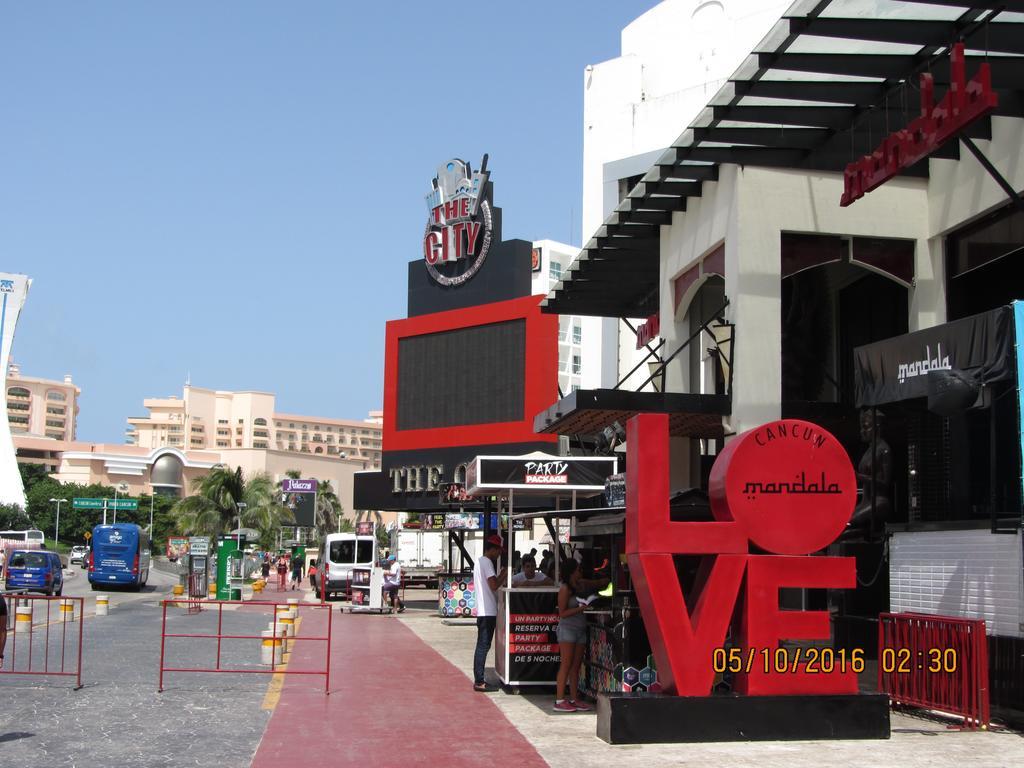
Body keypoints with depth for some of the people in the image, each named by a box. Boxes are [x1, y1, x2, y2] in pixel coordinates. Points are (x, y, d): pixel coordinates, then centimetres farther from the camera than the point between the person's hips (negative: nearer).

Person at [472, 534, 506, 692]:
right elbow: (494, 585, -20)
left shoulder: (479, 561, 18)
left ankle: (478, 680, 18)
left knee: (482, 646, 14)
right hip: (488, 611, -10)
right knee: (483, 646, -8)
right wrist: (504, 574, -6)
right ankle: (479, 682, -6)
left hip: (482, 610, 10)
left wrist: (500, 575, 13)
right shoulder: (487, 562, -13)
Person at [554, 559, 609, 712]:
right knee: (566, 665, -8)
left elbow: (600, 582, 25)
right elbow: (562, 613, -13)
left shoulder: (582, 584, 10)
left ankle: (574, 699, 12)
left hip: (580, 629, 7)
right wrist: (580, 608, -19)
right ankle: (559, 701, -8)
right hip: (568, 629, -7)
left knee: (576, 666, 8)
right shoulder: (565, 589, -11)